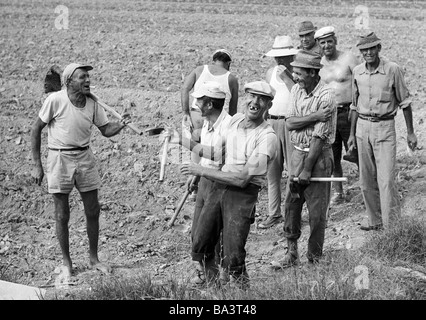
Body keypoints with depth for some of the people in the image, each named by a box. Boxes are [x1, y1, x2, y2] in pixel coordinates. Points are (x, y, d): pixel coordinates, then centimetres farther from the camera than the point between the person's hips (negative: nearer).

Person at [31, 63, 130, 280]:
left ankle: (93, 258, 25)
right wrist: (37, 165, -9)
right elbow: (36, 129, -8)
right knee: (62, 215, 3)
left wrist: (120, 125, -18)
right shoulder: (55, 100, -15)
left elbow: (106, 130, 5)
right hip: (60, 158, -4)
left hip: (84, 157, 4)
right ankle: (66, 262, 18)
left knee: (93, 211, 8)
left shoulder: (91, 104, -2)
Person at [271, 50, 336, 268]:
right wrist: (315, 116, -21)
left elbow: (319, 137, -18)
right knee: (291, 205, 8)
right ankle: (292, 254, 17)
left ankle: (314, 258, 11)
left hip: (319, 156, -6)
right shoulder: (297, 89, 4)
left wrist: (306, 171, -17)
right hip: (298, 152, 6)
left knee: (316, 211, 0)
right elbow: (290, 123, -4)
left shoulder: (325, 97, -18)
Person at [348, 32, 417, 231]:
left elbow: (404, 102, -1)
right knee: (366, 180, 8)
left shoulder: (393, 70, -9)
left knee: (386, 179, -11)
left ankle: (391, 224, -6)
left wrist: (410, 132, 0)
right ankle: (375, 220, 20)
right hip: (363, 127, 4)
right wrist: (352, 134, 14)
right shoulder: (357, 72, 4)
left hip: (384, 127, -4)